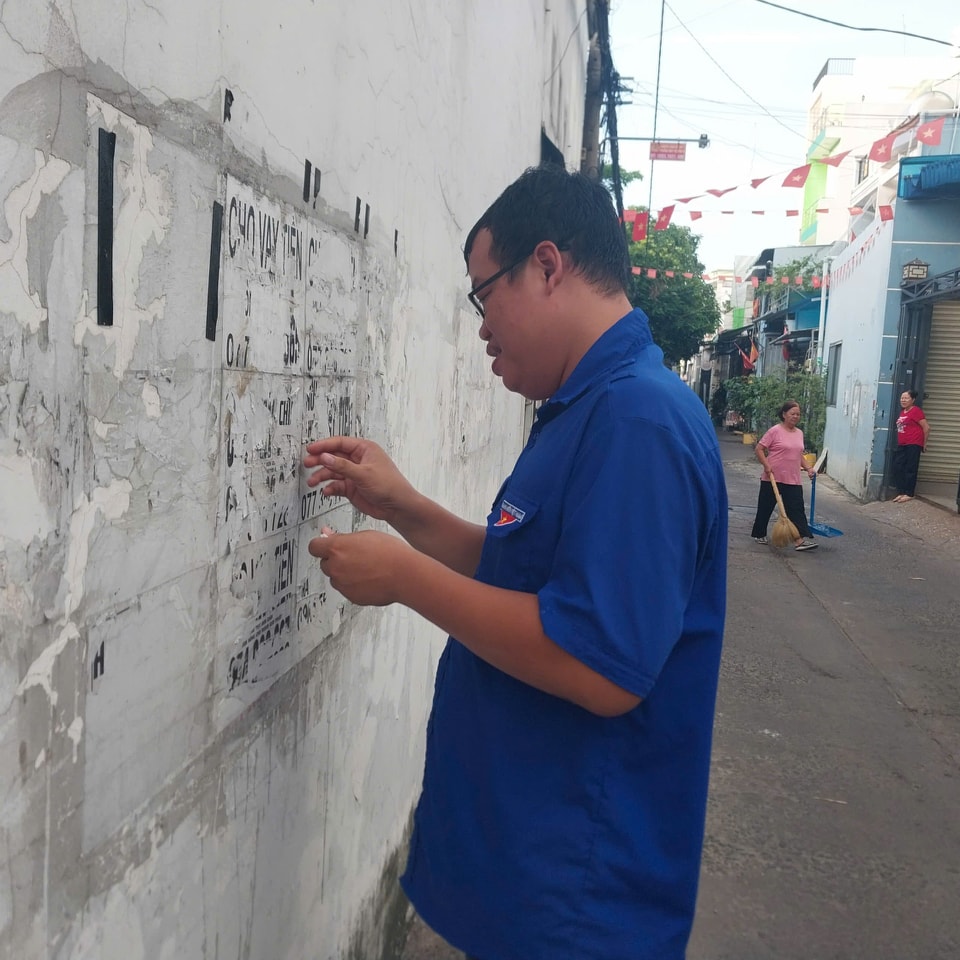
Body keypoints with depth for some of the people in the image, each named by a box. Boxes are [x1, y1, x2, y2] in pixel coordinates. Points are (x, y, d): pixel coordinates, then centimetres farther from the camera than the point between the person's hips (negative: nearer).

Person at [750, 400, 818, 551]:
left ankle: (801, 539, -10)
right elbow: (759, 449, -9)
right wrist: (766, 465, -20)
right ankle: (759, 534, 23)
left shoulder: (799, 433, 11)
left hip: (793, 480, 5)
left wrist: (808, 468, 9)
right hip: (772, 478, -5)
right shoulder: (775, 431, -9)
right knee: (765, 508, 7)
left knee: (797, 509, -4)